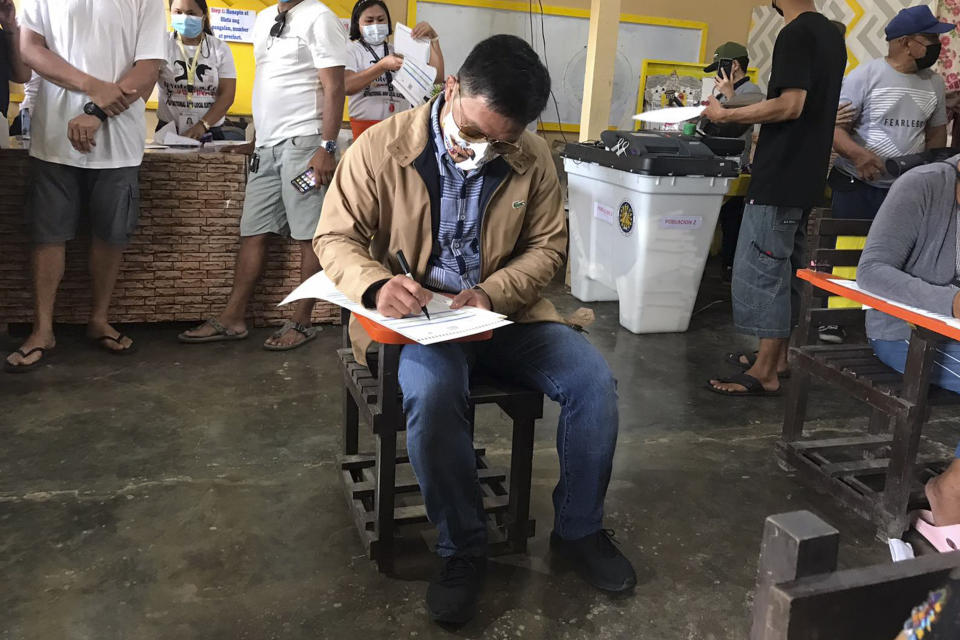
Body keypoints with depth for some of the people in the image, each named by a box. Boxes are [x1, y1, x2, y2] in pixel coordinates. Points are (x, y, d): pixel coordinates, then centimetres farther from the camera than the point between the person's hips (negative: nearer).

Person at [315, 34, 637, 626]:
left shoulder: (533, 158, -2)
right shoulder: (382, 147, -9)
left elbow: (548, 246, 4)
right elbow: (336, 236, -4)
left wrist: (493, 293, -15)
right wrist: (376, 285, -26)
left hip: (506, 311, 3)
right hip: (416, 317, -3)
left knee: (595, 379, -16)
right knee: (433, 395, -35)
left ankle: (578, 529, 8)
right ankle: (464, 551, -10)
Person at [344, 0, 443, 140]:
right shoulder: (351, 51, 5)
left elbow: (437, 77, 6)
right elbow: (346, 86, -15)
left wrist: (433, 38, -1)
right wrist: (382, 66, -22)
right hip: (366, 126, -3)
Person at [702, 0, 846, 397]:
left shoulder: (796, 34, -14)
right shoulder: (832, 35, 15)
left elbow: (790, 106, -22)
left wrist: (725, 115, -14)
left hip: (781, 176, -10)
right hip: (808, 175, 10)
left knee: (761, 269, -6)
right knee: (787, 268, 15)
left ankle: (764, 373, -2)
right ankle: (779, 355, 24)